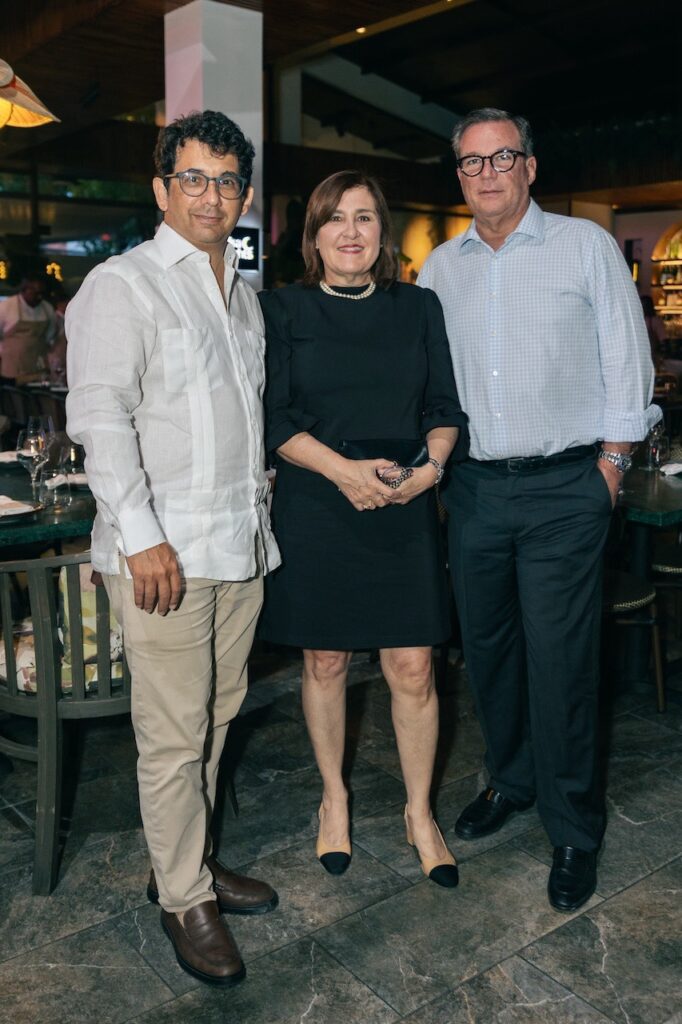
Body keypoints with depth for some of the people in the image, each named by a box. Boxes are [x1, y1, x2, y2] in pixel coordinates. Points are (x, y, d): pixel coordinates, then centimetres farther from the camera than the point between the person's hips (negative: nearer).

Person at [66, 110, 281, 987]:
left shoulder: (242, 293, 19)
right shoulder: (122, 285, -5)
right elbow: (98, 416, -13)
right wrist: (142, 535, -18)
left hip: (241, 544, 7)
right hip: (164, 551, -7)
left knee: (216, 717, 15)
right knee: (173, 734, 1)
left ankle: (191, 858, 32)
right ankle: (184, 898, 18)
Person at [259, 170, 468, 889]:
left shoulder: (420, 308, 10)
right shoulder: (282, 310, 3)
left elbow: (446, 408, 9)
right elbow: (274, 419, -4)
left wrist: (431, 465, -11)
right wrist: (343, 468, -18)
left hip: (405, 510, 1)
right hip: (314, 511, -1)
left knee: (413, 670, 2)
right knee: (325, 663, 10)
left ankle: (420, 814, 24)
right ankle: (334, 800, 33)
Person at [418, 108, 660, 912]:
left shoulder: (585, 246, 2)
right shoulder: (440, 267, 12)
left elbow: (626, 362, 1)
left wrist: (610, 464, -4)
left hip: (563, 487, -4)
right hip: (474, 487, 4)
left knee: (559, 659, -4)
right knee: (486, 645, 12)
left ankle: (573, 829, 14)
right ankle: (510, 779, 34)